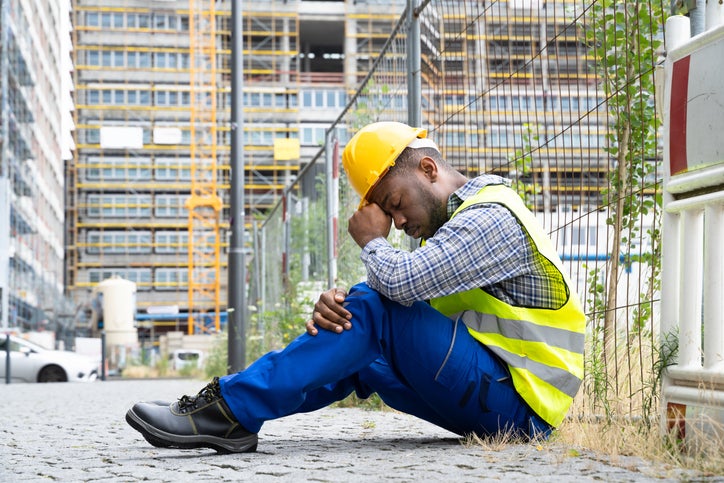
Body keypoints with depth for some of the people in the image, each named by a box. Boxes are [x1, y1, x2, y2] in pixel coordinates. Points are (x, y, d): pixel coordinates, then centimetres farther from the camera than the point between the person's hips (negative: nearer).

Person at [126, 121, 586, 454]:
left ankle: (231, 410, -19)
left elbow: (400, 280, -28)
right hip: (488, 392, 10)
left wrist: (372, 241, -6)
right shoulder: (457, 221, 18)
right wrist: (337, 303, -11)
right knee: (355, 354, 6)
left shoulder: (492, 218, -15)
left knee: (374, 312, -20)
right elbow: (402, 296, 10)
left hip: (519, 400, -10)